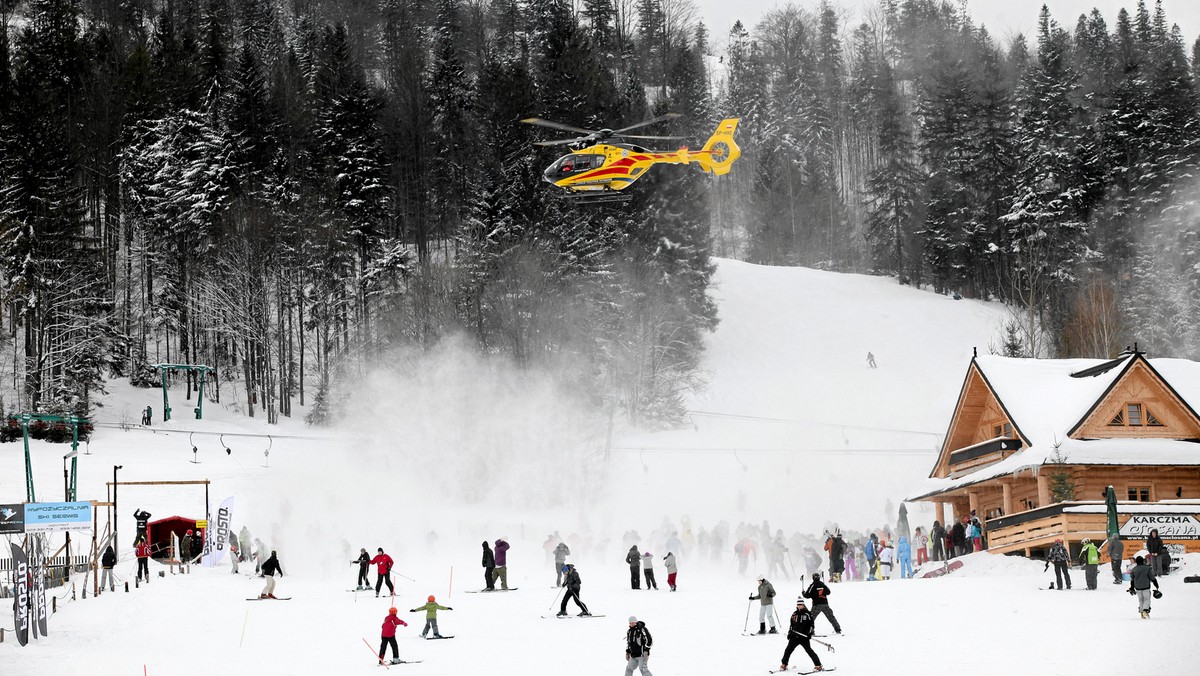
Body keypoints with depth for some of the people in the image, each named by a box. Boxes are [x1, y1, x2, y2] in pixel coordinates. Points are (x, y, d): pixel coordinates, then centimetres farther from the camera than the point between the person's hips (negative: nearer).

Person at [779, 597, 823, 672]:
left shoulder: (808, 614, -1)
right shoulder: (794, 614, 11)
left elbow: (811, 625, -1)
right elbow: (791, 625, 19)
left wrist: (810, 633, -10)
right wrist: (789, 633, 11)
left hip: (804, 637, -4)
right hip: (794, 637, 4)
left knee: (809, 651, -8)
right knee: (788, 650, 4)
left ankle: (818, 665, -5)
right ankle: (784, 665, 18)